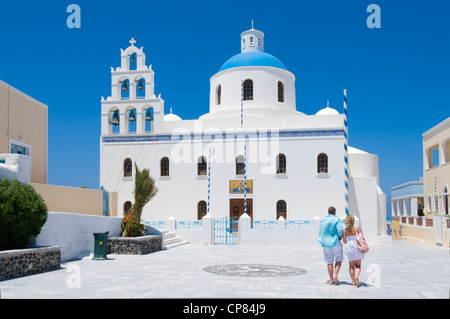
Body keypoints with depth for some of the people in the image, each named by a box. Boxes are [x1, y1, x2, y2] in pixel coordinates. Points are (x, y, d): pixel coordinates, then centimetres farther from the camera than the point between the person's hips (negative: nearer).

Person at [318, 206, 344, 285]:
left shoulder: (323, 221, 6)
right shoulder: (337, 220, -8)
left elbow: (321, 233, 10)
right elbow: (340, 231, -18)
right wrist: (340, 237, 2)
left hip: (325, 243, 4)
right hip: (335, 243, -4)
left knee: (329, 261, 8)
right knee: (339, 259, 13)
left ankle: (331, 280, 8)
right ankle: (335, 275, -4)